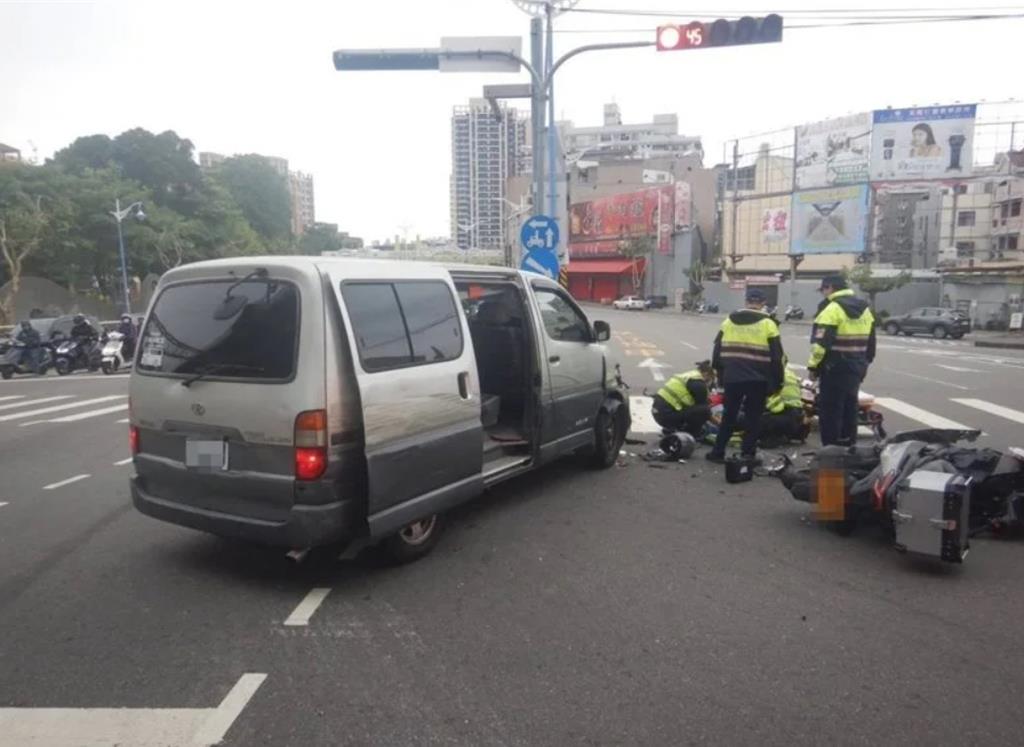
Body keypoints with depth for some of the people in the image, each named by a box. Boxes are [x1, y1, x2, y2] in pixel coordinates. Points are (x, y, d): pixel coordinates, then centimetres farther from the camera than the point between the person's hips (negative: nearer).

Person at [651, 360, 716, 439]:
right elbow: (704, 407, -1)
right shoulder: (698, 383, -7)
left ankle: (669, 430, 19)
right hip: (667, 415, -10)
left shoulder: (686, 376, 21)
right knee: (704, 410, -10)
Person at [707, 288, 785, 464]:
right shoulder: (768, 324, -4)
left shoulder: (729, 321, 8)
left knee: (728, 415, 13)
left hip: (732, 377, 3)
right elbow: (777, 355, -3)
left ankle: (718, 452, 15)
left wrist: (720, 373, 22)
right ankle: (748, 454, 8)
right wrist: (778, 379, 6)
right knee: (753, 418, 8)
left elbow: (718, 349, 13)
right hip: (758, 379, -3)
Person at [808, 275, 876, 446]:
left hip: (835, 368, -8)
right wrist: (864, 363, 26)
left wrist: (813, 365, -10)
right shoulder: (865, 309, 14)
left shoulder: (832, 309, -14)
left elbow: (821, 343, -19)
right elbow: (870, 342, 19)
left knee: (830, 410, -3)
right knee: (849, 409, 16)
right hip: (856, 368, 8)